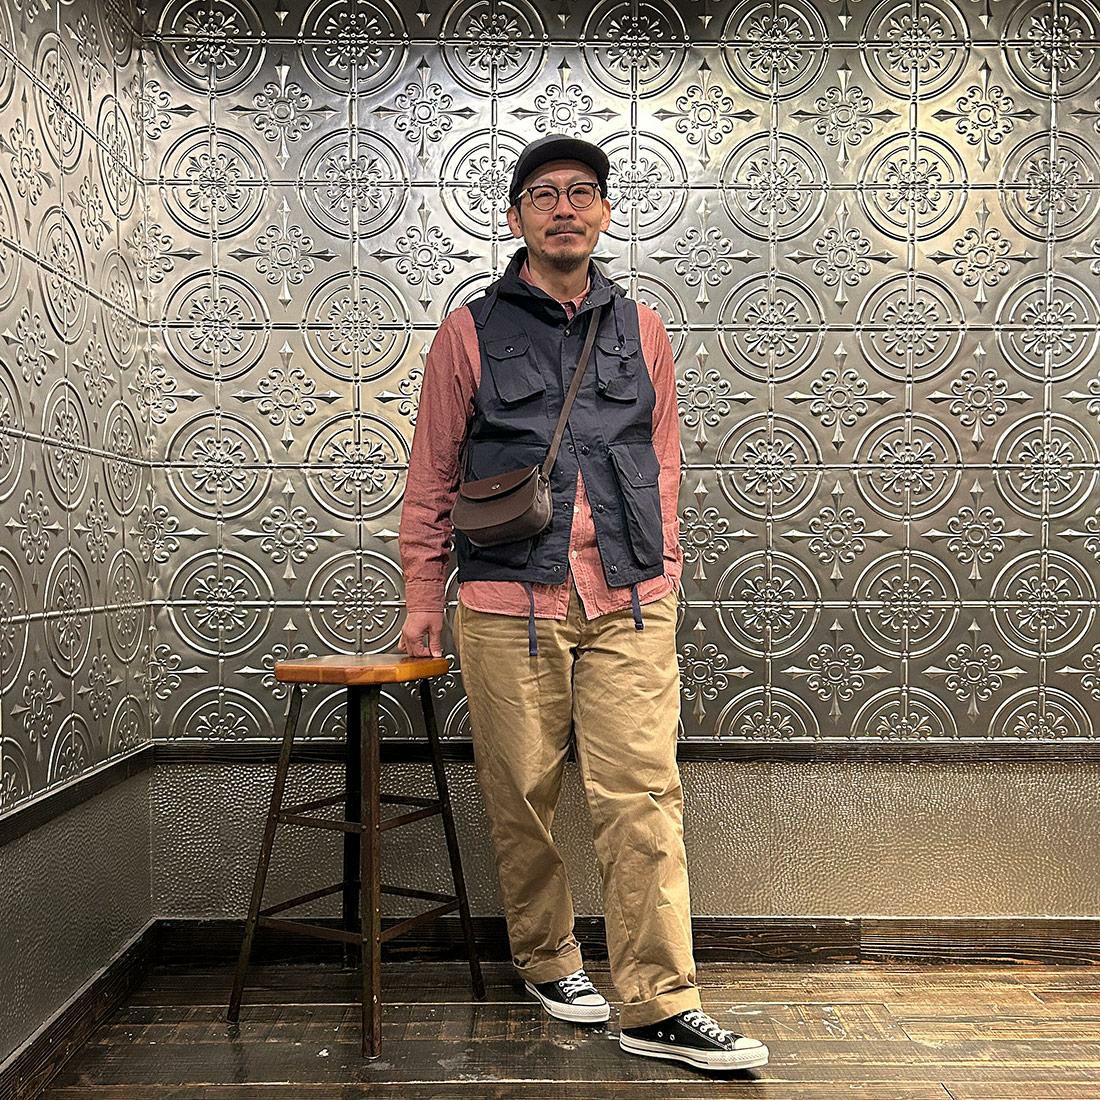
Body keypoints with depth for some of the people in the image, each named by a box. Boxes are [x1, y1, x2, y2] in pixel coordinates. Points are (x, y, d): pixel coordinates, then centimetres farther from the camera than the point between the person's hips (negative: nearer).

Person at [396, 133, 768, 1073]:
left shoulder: (640, 329, 13)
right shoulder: (471, 332, 6)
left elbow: (663, 466, 17)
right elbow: (432, 478, 8)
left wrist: (662, 575, 11)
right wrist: (422, 597, 6)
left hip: (629, 605, 2)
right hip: (508, 602, -1)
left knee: (642, 795, -4)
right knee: (522, 796, 6)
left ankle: (659, 1007, 4)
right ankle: (547, 961, 28)